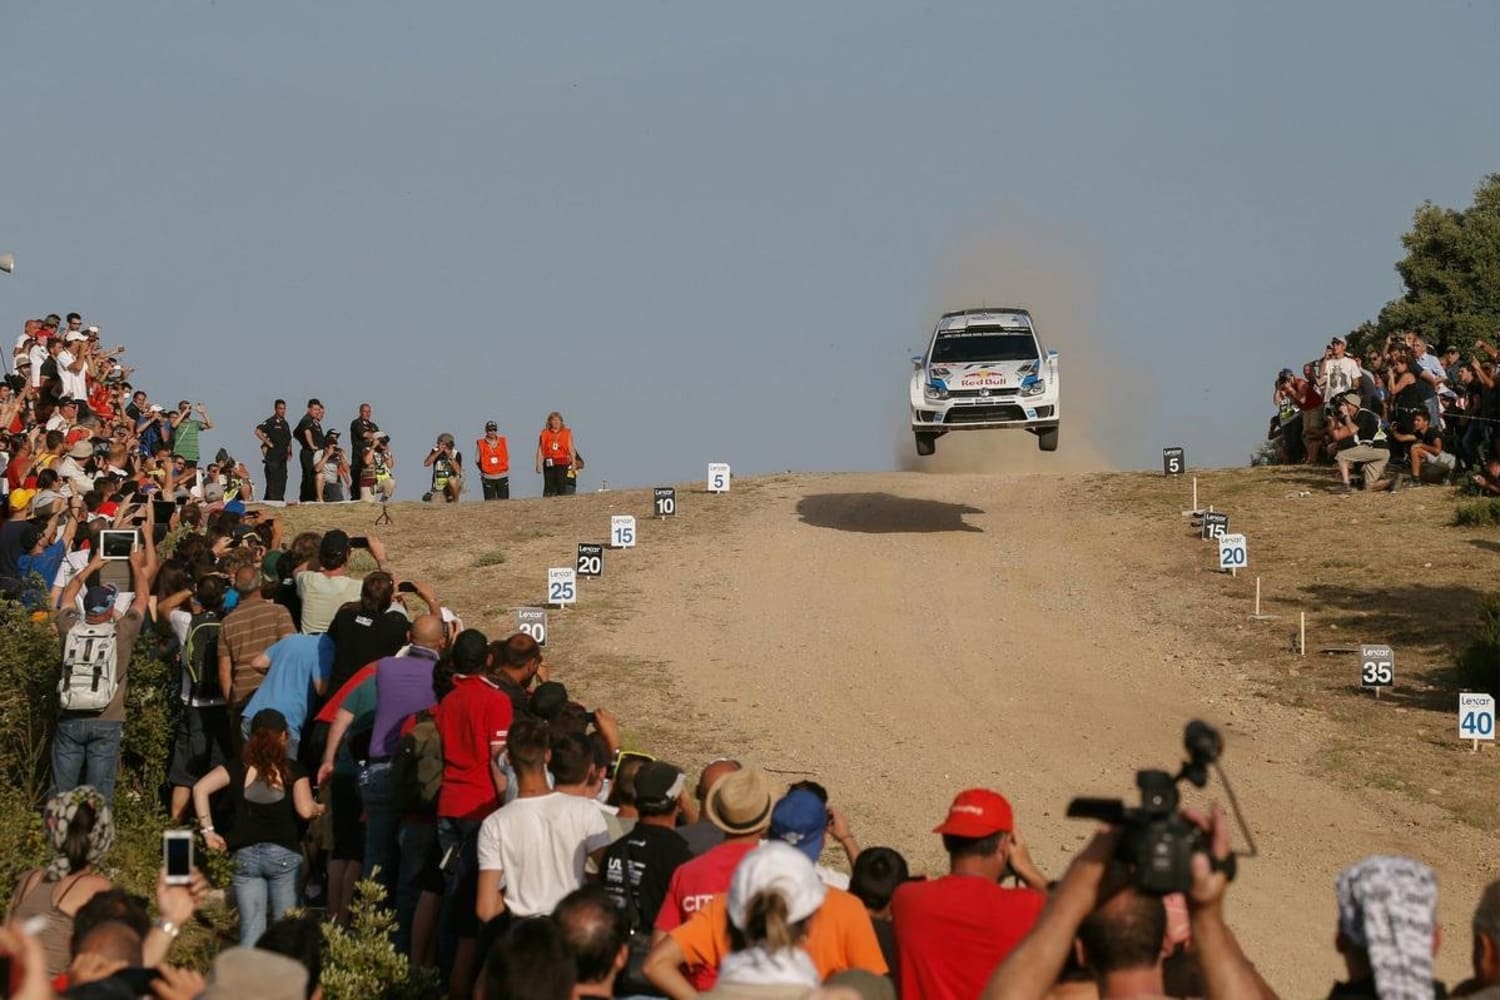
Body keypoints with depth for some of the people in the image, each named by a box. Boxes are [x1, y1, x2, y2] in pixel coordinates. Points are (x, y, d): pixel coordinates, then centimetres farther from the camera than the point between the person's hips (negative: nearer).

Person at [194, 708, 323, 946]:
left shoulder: (237, 768, 9)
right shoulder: (293, 770, 4)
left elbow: (200, 789, -3)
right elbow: (306, 810, -6)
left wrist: (207, 830, 1)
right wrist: (320, 809, 16)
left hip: (245, 855, 2)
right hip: (284, 854, -2)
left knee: (251, 927, 1)